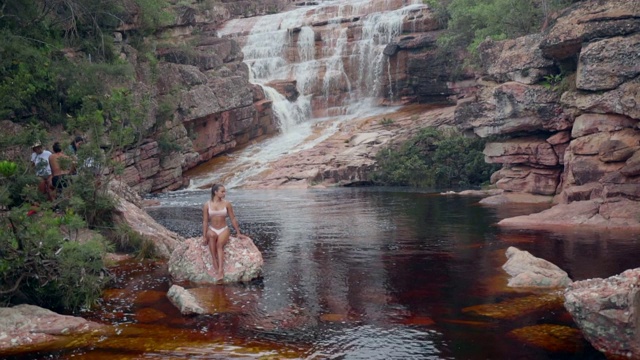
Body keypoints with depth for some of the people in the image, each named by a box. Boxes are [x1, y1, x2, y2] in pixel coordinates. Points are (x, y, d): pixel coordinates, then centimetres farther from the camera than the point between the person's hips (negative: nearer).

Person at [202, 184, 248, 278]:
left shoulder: (226, 204, -1)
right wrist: (204, 237, -7)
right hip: (212, 229, 0)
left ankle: (220, 269, -43)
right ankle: (214, 260, -30)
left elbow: (233, 219, 5)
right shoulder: (207, 205, -1)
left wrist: (238, 233, 5)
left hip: (224, 230, 0)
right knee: (212, 235, -38)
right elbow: (205, 221, -1)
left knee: (219, 244, -32)